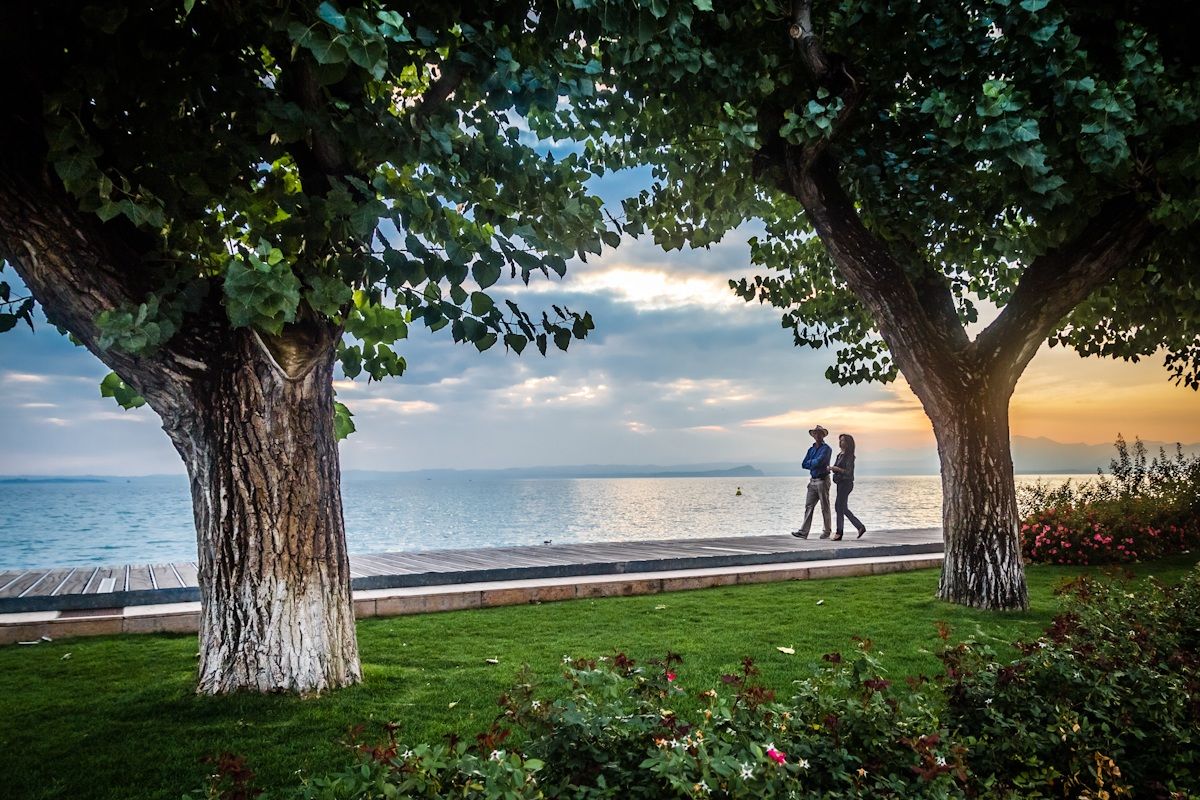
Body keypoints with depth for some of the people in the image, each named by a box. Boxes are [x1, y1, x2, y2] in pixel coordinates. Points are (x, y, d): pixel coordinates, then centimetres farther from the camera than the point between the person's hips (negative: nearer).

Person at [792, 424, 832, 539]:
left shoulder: (826, 449, -6)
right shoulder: (811, 449, 16)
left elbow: (819, 461, -20)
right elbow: (804, 464, 9)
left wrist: (810, 463, -1)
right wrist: (815, 464, -4)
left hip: (822, 481, -7)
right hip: (812, 481, 7)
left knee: (824, 507, 2)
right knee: (808, 506, 0)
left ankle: (827, 531, 13)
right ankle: (804, 532, -3)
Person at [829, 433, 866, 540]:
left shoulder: (849, 456, -11)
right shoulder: (840, 455, 14)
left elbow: (848, 471, -17)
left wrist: (836, 468, -23)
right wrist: (831, 468, 4)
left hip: (846, 483, -9)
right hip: (840, 483, 9)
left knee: (839, 507, -9)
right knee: (843, 508, 11)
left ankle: (839, 532, -4)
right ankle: (860, 527, 18)